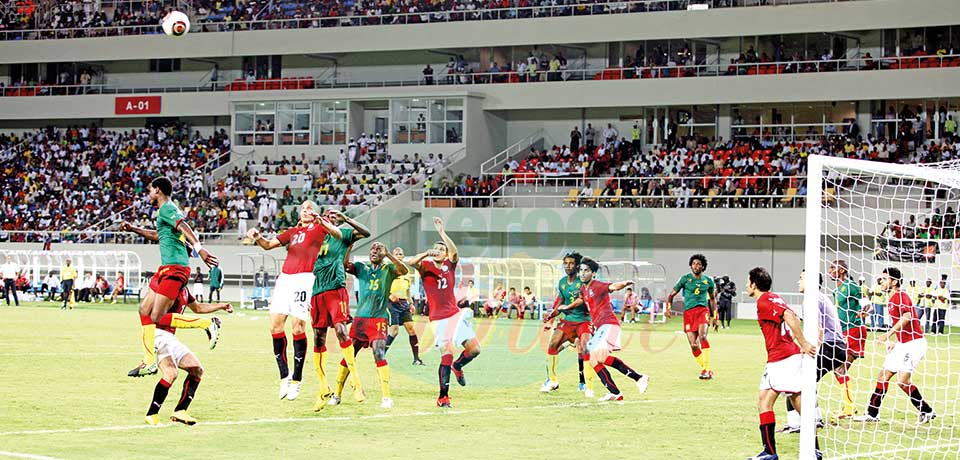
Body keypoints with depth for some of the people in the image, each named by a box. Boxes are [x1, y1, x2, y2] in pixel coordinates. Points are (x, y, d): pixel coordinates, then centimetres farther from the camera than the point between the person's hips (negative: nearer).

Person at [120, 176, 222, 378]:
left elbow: (184, 227, -27)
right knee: (145, 310, 9)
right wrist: (133, 229, 45)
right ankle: (149, 362, 10)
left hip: (174, 269, -10)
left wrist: (198, 248, -42)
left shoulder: (167, 208, -8)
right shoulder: (167, 210, 22)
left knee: (157, 318, -15)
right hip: (167, 269, 10)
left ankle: (208, 324, -8)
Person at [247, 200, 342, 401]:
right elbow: (269, 245, 24)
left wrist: (321, 221, -25)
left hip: (303, 279, -6)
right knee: (275, 325, -3)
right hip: (284, 278, 6)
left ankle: (296, 379, -4)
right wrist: (257, 237, 2)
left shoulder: (318, 227, 10)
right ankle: (284, 375, 5)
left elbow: (338, 235, -7)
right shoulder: (293, 231, 26)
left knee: (298, 327, -12)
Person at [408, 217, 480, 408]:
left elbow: (454, 253, -14)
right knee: (447, 354, -11)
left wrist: (441, 232, -20)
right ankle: (443, 397, -2)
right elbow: (411, 263, -19)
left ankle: (457, 366, 32)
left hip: (455, 314, 4)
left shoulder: (450, 266, 8)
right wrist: (427, 253, -33)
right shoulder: (426, 267, 2)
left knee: (474, 349, -1)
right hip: (438, 318, -4)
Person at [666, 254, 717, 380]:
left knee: (702, 337, -25)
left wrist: (715, 317, 22)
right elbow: (672, 295, 10)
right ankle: (705, 369, 10)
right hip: (688, 312, 1)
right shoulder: (685, 279, 5)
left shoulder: (708, 281, 10)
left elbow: (712, 299, 24)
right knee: (693, 345, -5)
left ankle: (707, 369, -23)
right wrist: (668, 307, -7)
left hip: (703, 310, -1)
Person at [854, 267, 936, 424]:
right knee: (884, 375, 7)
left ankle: (927, 412, 0)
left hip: (914, 343, -10)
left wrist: (888, 334, -30)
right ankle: (872, 414, 12)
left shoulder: (900, 296, -13)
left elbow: (907, 317, -30)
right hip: (903, 344, 10)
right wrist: (896, 343, 22)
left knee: (903, 380, -14)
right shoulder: (891, 301, 16)